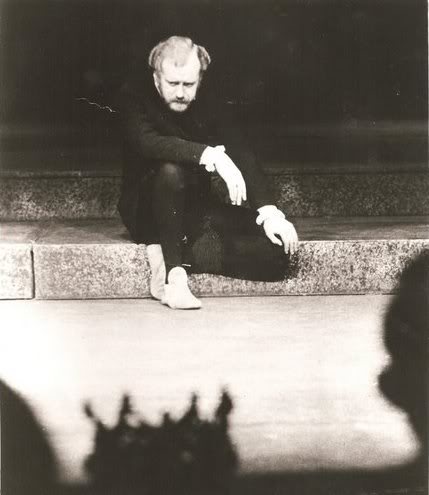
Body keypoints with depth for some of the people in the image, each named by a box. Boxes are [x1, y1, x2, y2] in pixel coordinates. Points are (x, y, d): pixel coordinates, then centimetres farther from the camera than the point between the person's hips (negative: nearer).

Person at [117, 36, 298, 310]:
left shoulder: (211, 104, -2)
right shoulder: (134, 95, -10)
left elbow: (243, 156, -11)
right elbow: (147, 143, -29)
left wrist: (269, 211, -26)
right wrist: (210, 155, -41)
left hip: (198, 206, 4)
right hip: (146, 212, -3)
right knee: (170, 171, -37)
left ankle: (170, 258, -22)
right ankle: (174, 274, -30)